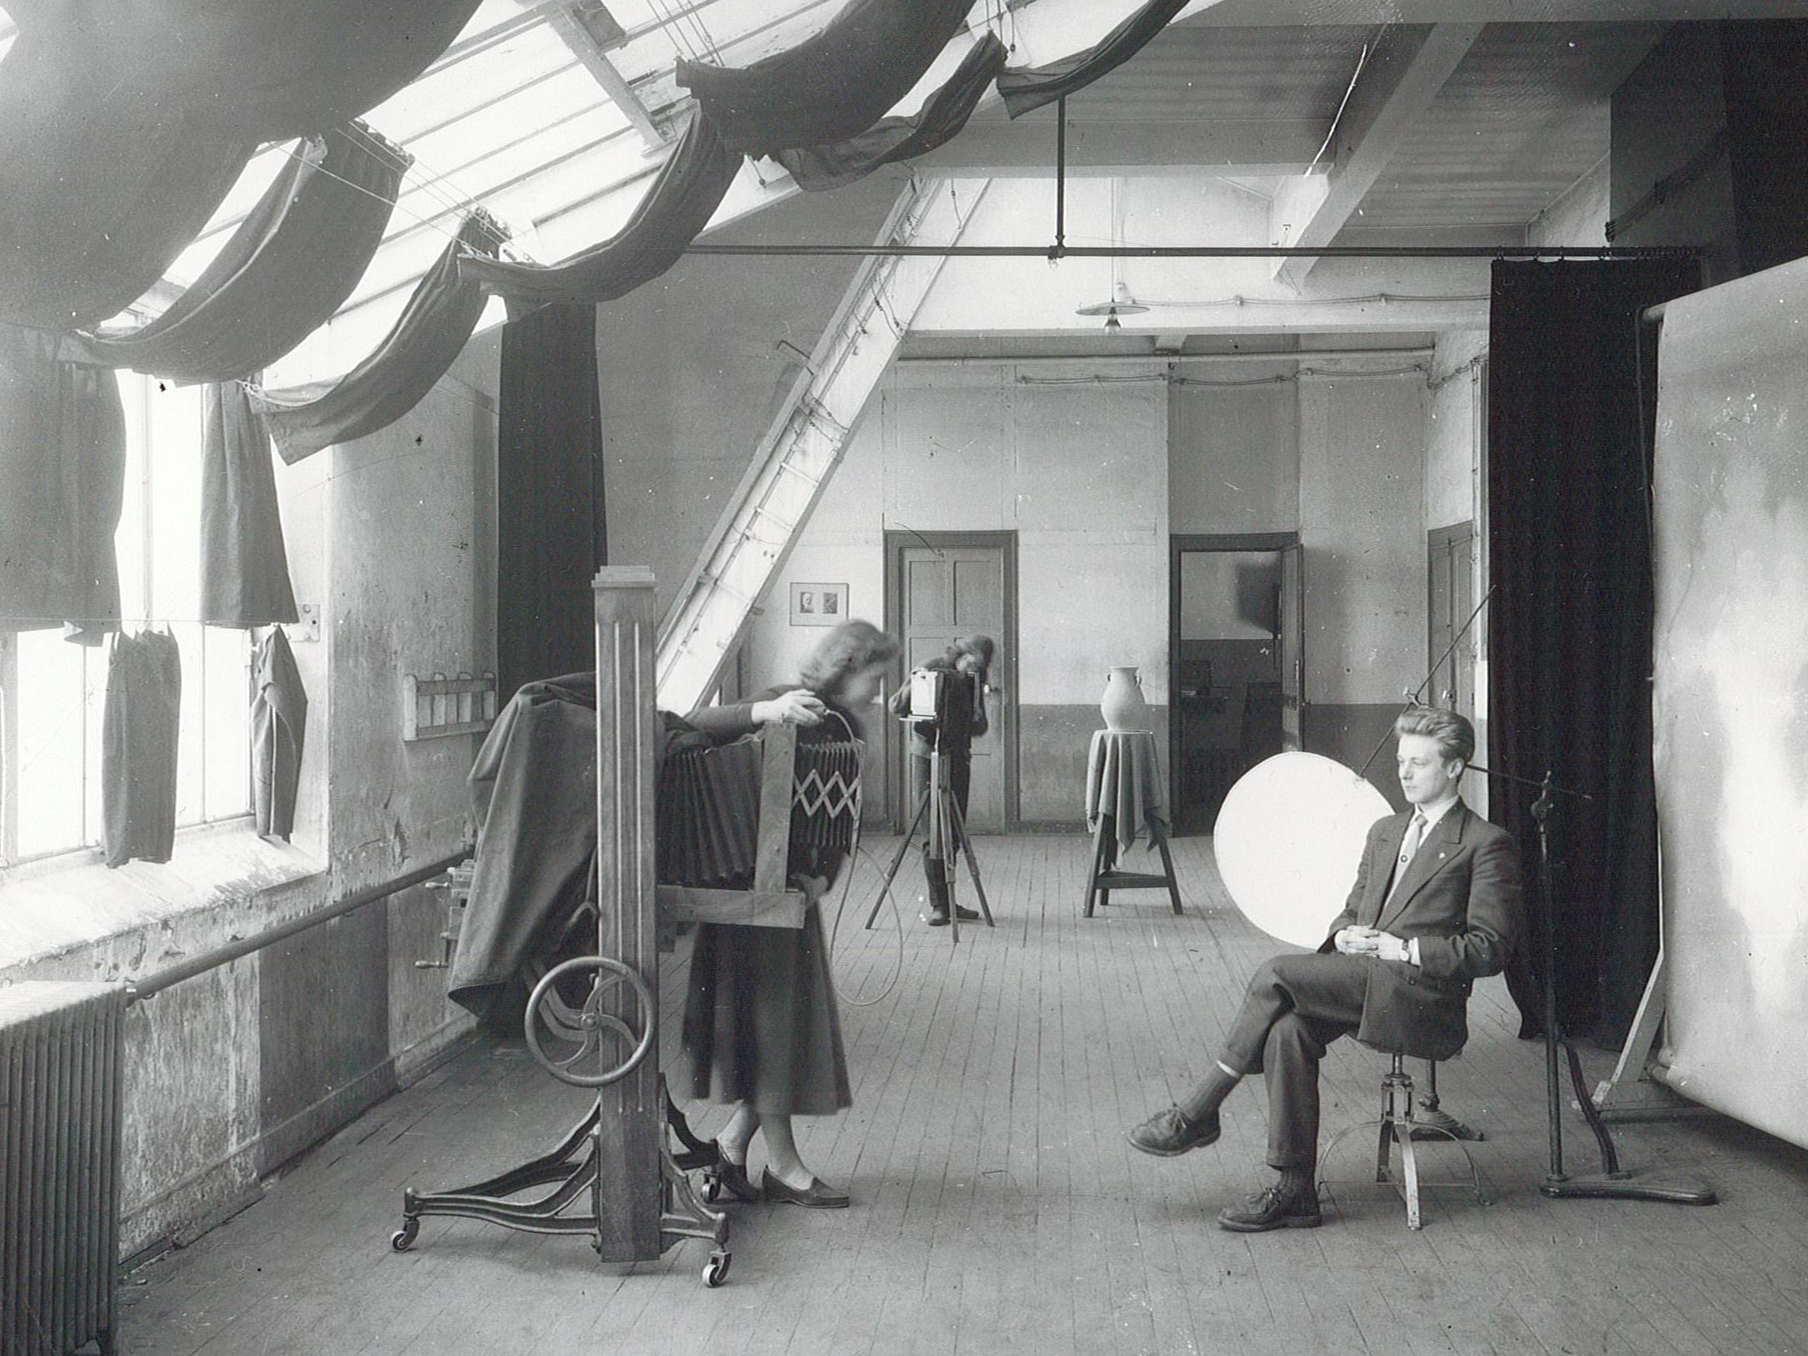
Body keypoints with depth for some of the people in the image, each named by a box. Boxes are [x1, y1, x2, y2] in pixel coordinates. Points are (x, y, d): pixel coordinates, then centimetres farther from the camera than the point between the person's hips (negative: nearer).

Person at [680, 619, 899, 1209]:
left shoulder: (839, 726, 11)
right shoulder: (790, 709, -15)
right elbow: (698, 726, -28)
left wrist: (824, 876, -10)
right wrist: (764, 712, -45)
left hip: (793, 885, 9)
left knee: (791, 1020, 13)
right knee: (771, 1013, -1)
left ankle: (733, 1140, 25)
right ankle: (781, 1166, 8)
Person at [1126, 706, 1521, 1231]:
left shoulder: (1488, 843, 0)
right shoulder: (1385, 831, 24)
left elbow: (1489, 950, -5)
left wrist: (1402, 948, -13)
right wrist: (1346, 935, 2)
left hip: (1424, 1000, -6)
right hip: (1365, 989, 6)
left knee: (1277, 975, -25)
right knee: (1288, 1027, -27)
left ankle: (1196, 1114, -16)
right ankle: (1294, 1192, -24)